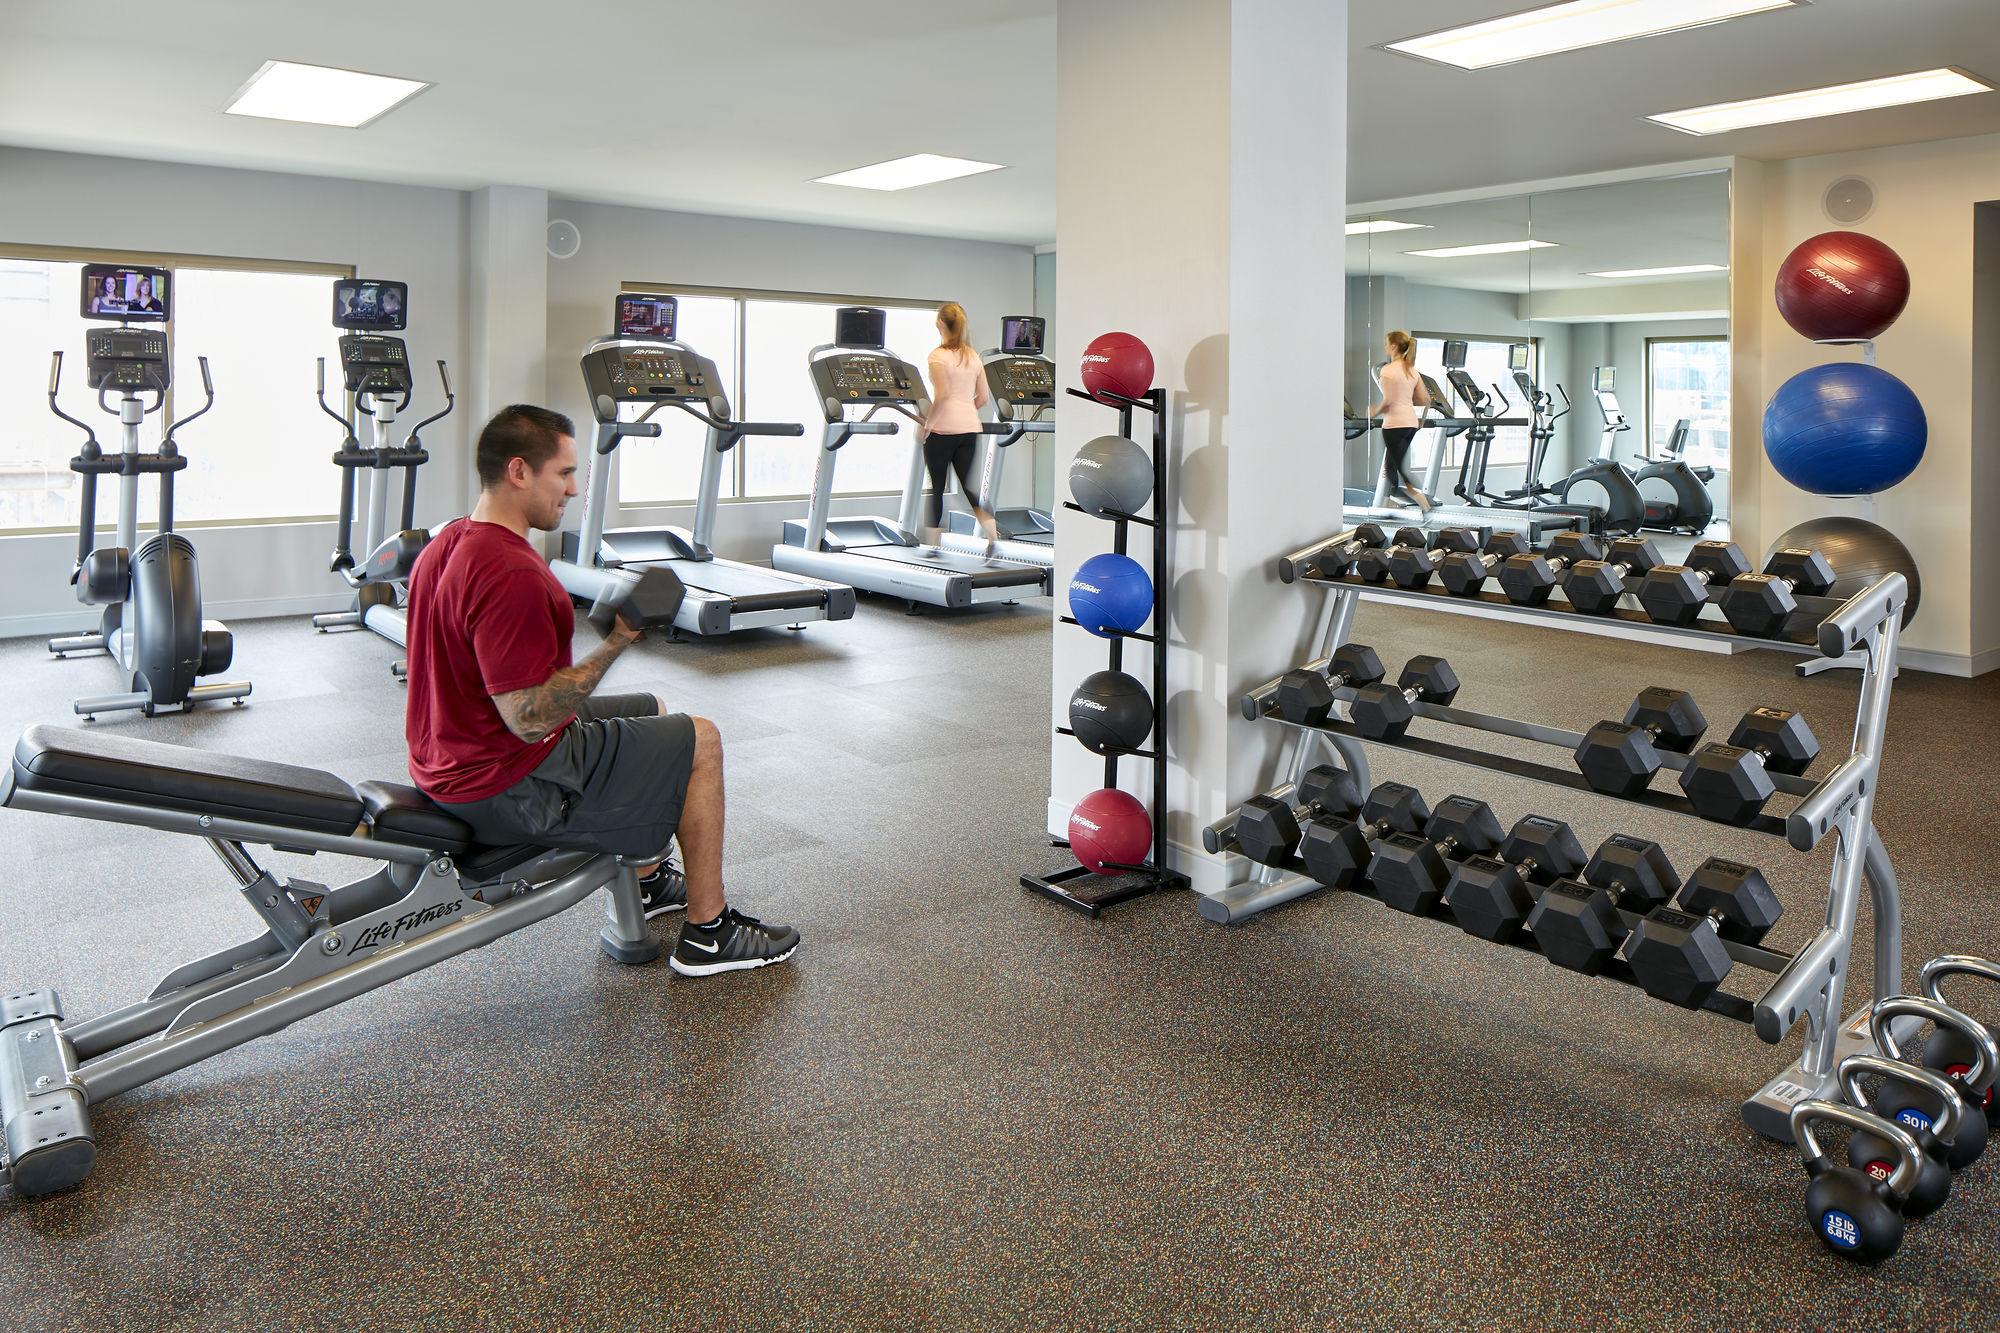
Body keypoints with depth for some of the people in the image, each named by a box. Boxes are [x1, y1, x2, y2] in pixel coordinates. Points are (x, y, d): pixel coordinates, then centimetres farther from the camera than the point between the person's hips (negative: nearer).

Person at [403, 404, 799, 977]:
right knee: (700, 742, -2)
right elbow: (530, 719, -29)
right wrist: (615, 644, -24)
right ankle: (706, 933, 7)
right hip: (507, 789, -10)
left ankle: (645, 881, 35)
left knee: (653, 712, 25)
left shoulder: (448, 544, 7)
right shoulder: (512, 575, -28)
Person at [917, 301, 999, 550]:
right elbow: (982, 398, 11)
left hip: (943, 429, -5)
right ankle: (994, 537, -7)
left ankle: (932, 545, 12)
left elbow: (941, 396, -17)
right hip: (970, 428, 5)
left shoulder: (938, 355, -8)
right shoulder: (973, 355, 10)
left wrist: (926, 425, -10)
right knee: (969, 486, 7)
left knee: (935, 489, 5)